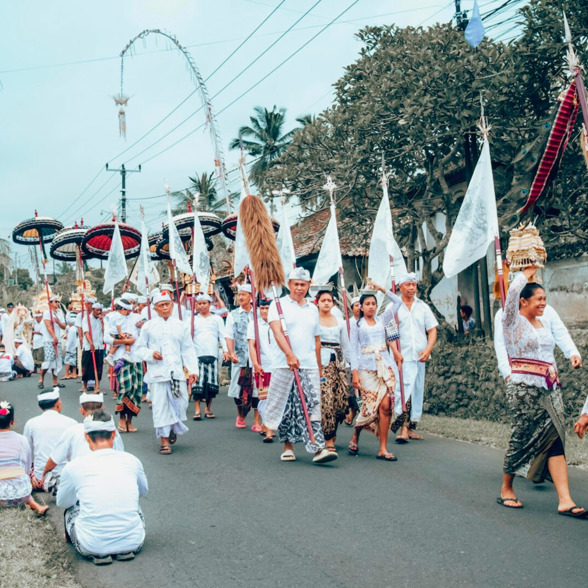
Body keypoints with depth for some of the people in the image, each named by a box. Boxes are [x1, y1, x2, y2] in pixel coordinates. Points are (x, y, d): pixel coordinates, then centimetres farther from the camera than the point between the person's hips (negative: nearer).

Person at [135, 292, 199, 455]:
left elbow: (188, 350, 9)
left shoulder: (181, 326, 10)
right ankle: (164, 441, 9)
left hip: (177, 372, 2)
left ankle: (173, 429, 32)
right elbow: (140, 348, 9)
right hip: (157, 372, -1)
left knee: (180, 404, 1)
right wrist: (151, 354, -12)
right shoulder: (149, 326, 6)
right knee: (160, 406, -2)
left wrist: (192, 370, 0)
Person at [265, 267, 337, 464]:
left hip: (309, 366, 3)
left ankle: (318, 448, -12)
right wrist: (289, 355, -26)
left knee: (311, 407, -7)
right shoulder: (278, 305, 3)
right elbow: (277, 331, -12)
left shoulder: (313, 309, 17)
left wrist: (319, 367, 19)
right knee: (286, 408, 4)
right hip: (284, 366, -3)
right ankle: (288, 445, 20)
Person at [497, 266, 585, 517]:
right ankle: (506, 491, 17)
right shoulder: (513, 321, -5)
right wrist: (527, 272, -6)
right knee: (523, 440, -1)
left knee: (555, 439, -2)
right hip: (525, 389, -7)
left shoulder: (541, 323, 17)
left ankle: (565, 501, -6)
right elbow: (513, 291, -20)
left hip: (550, 389, 7)